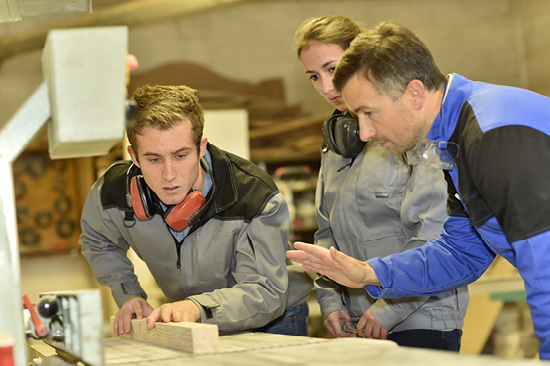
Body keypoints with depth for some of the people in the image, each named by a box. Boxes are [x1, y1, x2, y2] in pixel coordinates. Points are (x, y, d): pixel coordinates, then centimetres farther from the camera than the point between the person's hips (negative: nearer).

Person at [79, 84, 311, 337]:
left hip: (272, 322, -3)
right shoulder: (112, 192, -14)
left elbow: (267, 293, -27)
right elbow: (98, 243, 12)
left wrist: (197, 307, -44)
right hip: (192, 328, 3)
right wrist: (129, 296, -2)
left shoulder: (256, 198, -27)